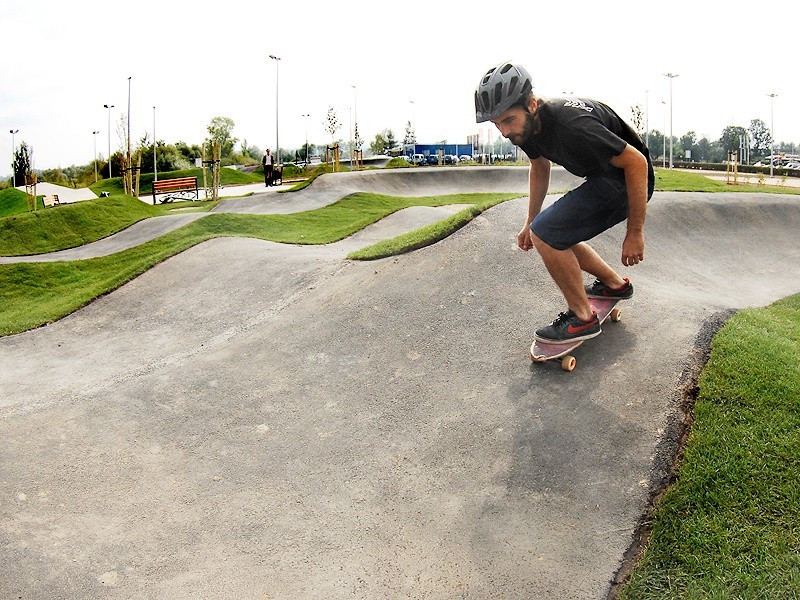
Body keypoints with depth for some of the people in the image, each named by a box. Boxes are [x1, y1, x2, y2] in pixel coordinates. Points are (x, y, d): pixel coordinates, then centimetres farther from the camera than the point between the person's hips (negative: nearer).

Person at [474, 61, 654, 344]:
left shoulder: (569, 125, -35)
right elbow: (540, 169, 15)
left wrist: (635, 233, -24)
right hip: (600, 179, 9)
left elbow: (637, 162, -29)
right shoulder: (527, 124, -7)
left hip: (629, 180, -9)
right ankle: (615, 284, 31)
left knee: (546, 233, -19)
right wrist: (530, 222, 18)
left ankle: (582, 317, -5)